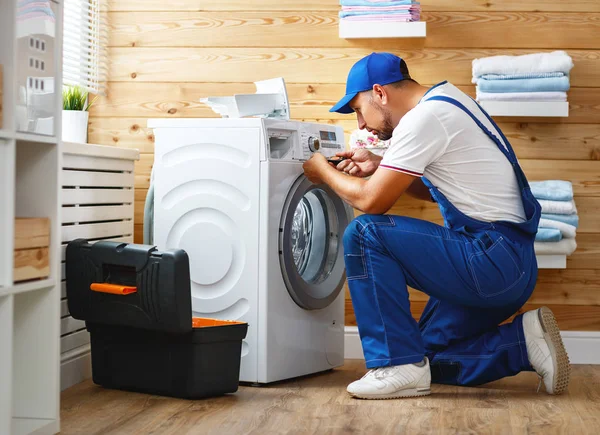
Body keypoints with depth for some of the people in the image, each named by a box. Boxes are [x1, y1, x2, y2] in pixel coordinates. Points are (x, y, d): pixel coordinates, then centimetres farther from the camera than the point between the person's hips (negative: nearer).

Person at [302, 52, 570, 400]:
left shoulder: (425, 118, -15)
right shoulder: (446, 102, 16)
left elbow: (371, 201, -15)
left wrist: (324, 172, 3)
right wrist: (378, 167, 17)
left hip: (493, 260, -10)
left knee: (364, 234, -15)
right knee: (427, 354, 19)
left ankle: (399, 366, -12)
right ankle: (526, 341, 8)